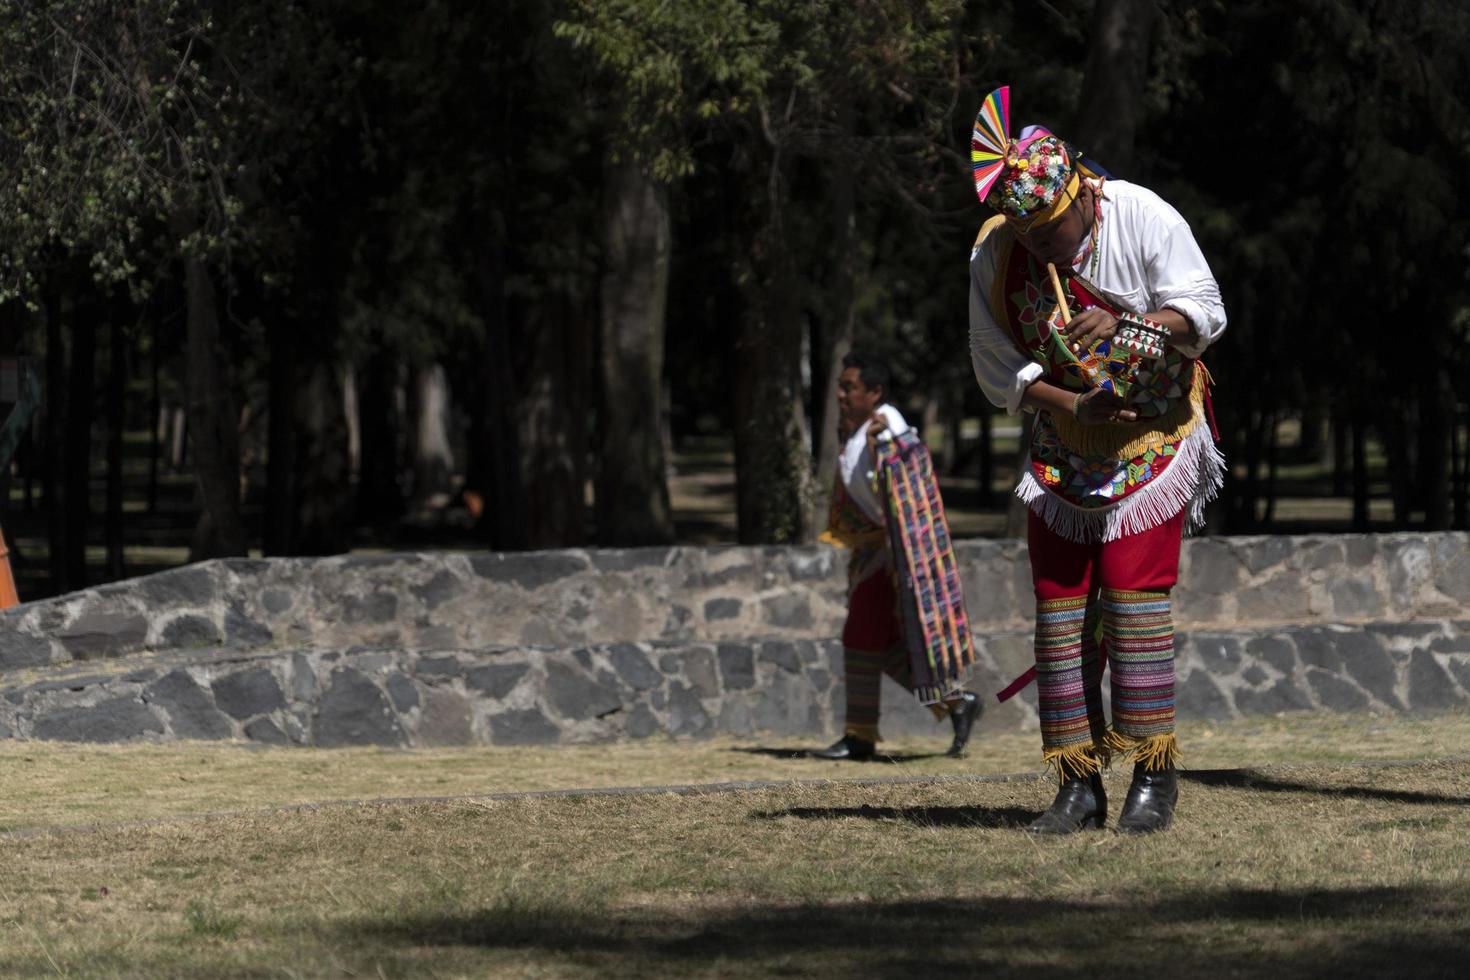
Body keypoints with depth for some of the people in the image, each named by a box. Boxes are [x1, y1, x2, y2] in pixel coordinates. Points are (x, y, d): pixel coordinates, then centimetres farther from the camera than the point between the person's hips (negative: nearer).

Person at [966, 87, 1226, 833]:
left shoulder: (1144, 220, -15)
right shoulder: (994, 254, -8)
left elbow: (1204, 311, -15)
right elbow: (996, 366, -5)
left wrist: (1123, 325, -33)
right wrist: (1072, 406, -20)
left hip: (1153, 440, -3)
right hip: (1064, 452, 4)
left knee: (1135, 594, -13)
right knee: (1059, 604, -1)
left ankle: (1154, 772, -7)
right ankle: (1079, 785, 2)